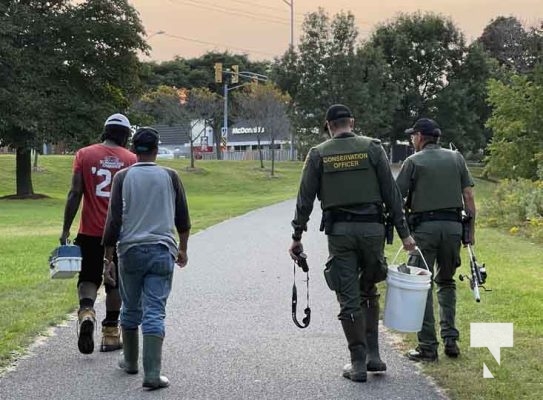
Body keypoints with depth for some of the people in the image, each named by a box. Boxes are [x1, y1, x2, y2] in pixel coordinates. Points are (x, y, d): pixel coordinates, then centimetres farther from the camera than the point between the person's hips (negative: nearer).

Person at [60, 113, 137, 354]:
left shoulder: (84, 155, 0)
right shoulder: (131, 159, 0)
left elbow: (75, 194, -4)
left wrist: (65, 229, 0)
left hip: (90, 231, 0)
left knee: (88, 278, 9)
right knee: (115, 282, 11)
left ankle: (86, 312, -19)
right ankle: (110, 334, 15)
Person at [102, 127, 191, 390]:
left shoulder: (123, 178, 0)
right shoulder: (170, 177, 3)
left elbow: (113, 221, -4)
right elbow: (183, 220, 9)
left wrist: (108, 259, 2)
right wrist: (182, 249, 24)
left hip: (130, 251, 1)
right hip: (162, 252, 0)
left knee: (130, 309, 16)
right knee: (154, 313, -4)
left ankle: (130, 361, 31)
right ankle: (152, 373, -12)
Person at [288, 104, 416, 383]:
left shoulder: (318, 154, 3)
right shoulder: (372, 148, 3)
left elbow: (305, 200, 3)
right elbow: (391, 193, 0)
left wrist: (297, 237, 10)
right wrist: (404, 232, 3)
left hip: (339, 231, -1)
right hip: (372, 228, 1)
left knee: (349, 299, 4)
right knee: (368, 293, 18)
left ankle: (358, 363, 6)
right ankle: (372, 355, 14)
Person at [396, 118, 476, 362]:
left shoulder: (413, 161, 1)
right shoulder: (456, 158, 11)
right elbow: (468, 196, 7)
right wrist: (471, 229, 11)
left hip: (424, 226, -4)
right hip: (453, 225, 4)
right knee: (446, 282, 19)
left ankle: (428, 346, -2)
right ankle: (450, 340, 11)